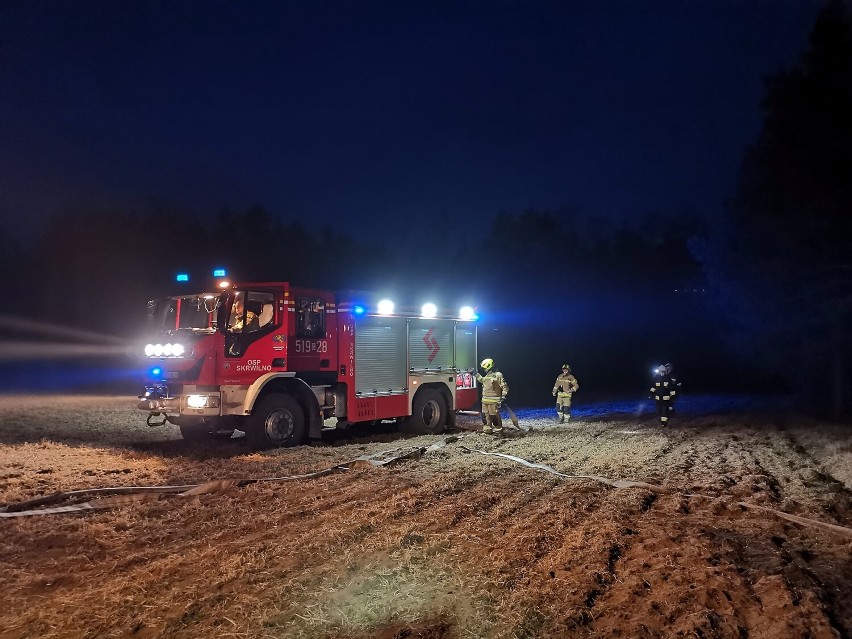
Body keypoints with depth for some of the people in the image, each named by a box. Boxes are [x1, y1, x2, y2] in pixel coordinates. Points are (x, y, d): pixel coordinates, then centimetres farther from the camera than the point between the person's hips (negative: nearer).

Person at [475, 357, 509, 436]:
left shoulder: (498, 375, -10)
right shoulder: (487, 375, 16)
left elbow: (505, 387, -12)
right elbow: (482, 380, 40)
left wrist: (503, 397, -18)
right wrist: (476, 374, 32)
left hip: (493, 401, -9)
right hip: (485, 400, 9)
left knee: (495, 416, -9)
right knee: (485, 416, 14)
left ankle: (498, 431, -4)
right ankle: (487, 430, 25)